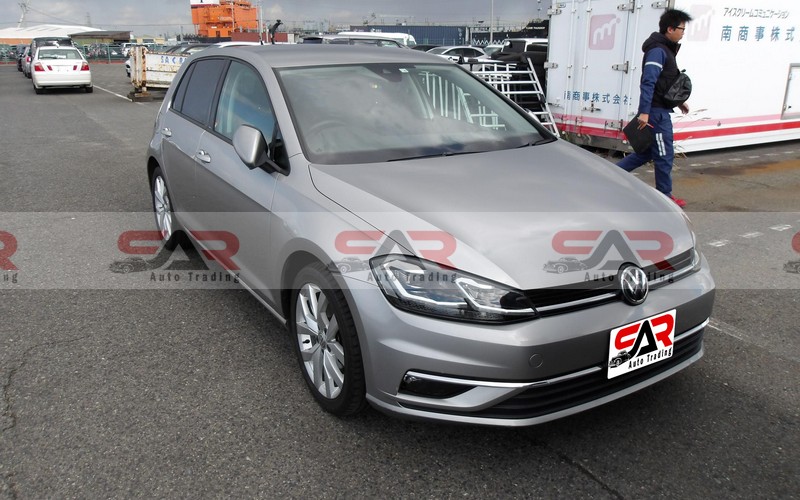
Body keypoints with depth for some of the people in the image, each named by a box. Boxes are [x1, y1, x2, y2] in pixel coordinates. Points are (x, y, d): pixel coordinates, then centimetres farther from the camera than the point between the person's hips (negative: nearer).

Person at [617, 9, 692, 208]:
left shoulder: (666, 49, 16)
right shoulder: (658, 51, -16)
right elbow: (648, 82, -24)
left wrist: (679, 101, 25)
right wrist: (644, 112, -30)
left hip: (660, 110, 10)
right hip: (656, 112, -10)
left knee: (646, 152, 15)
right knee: (664, 155, 0)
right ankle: (665, 196, 12)